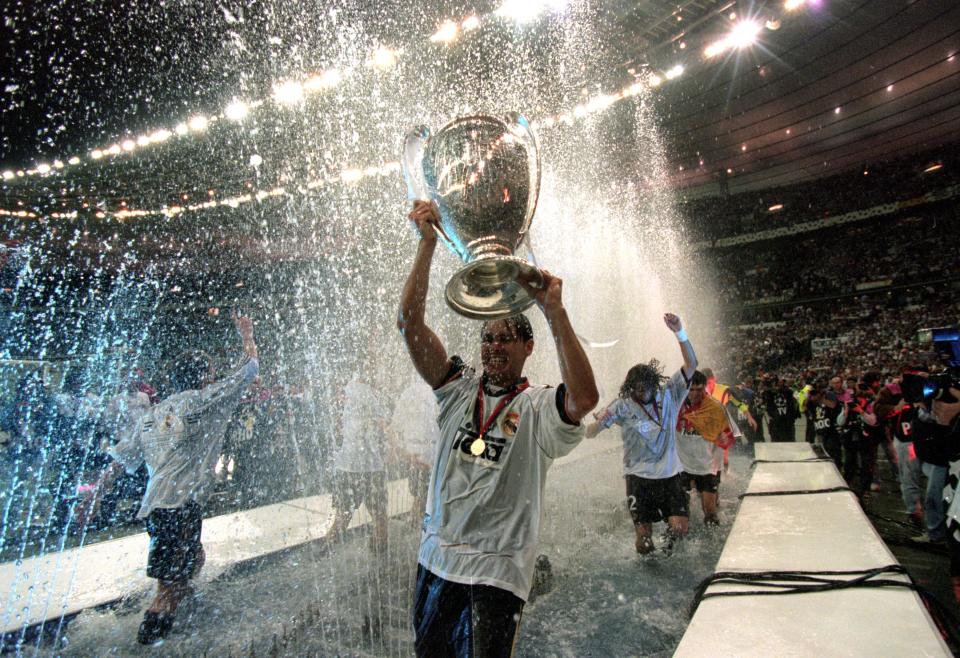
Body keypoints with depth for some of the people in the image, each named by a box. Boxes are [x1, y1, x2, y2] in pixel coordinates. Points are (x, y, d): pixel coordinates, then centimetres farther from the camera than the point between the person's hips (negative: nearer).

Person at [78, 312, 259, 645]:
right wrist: (247, 335, 13)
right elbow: (250, 369, -1)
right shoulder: (204, 400, -5)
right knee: (171, 585, 1)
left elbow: (120, 460, 17)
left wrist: (95, 494, 26)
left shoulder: (152, 414, 15)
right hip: (179, 504, -8)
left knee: (194, 560, 27)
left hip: (153, 507, 8)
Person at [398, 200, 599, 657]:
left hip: (498, 572, -5)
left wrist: (554, 311, -32)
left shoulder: (538, 406, -10)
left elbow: (585, 398, -33)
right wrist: (427, 242, -15)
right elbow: (409, 323, -7)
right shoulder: (460, 389, 0)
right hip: (436, 558, 5)